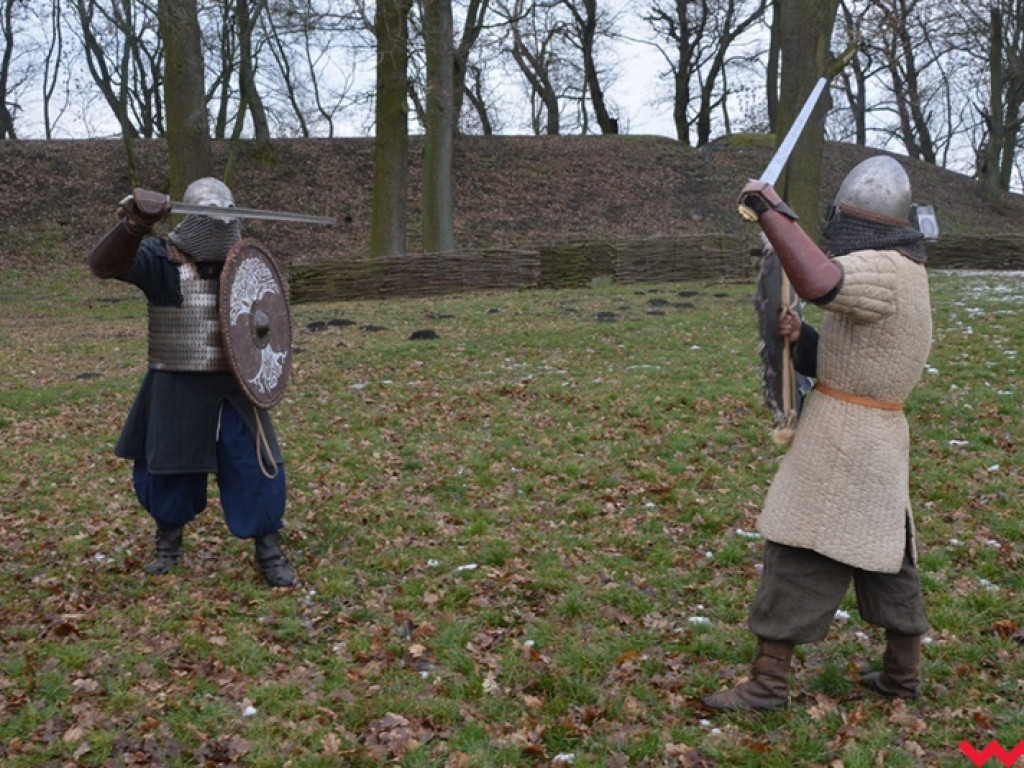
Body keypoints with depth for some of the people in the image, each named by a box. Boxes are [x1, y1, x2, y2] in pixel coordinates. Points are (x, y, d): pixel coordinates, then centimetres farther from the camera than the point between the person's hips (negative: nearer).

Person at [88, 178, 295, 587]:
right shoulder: (160, 258, -10)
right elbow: (104, 264, -28)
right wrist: (136, 224, -44)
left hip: (233, 387, 2)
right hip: (177, 389, -2)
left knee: (257, 468, 0)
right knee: (168, 469, 13)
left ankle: (269, 551, 16)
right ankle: (169, 541, 39)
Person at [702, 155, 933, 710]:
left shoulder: (882, 271, -18)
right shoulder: (903, 273, 14)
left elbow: (818, 282, -42)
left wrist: (771, 211, -32)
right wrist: (801, 339, -5)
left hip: (841, 441, -10)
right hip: (880, 438, 10)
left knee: (800, 556, -2)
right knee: (886, 555, 18)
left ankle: (768, 682, 5)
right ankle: (903, 672, 30)